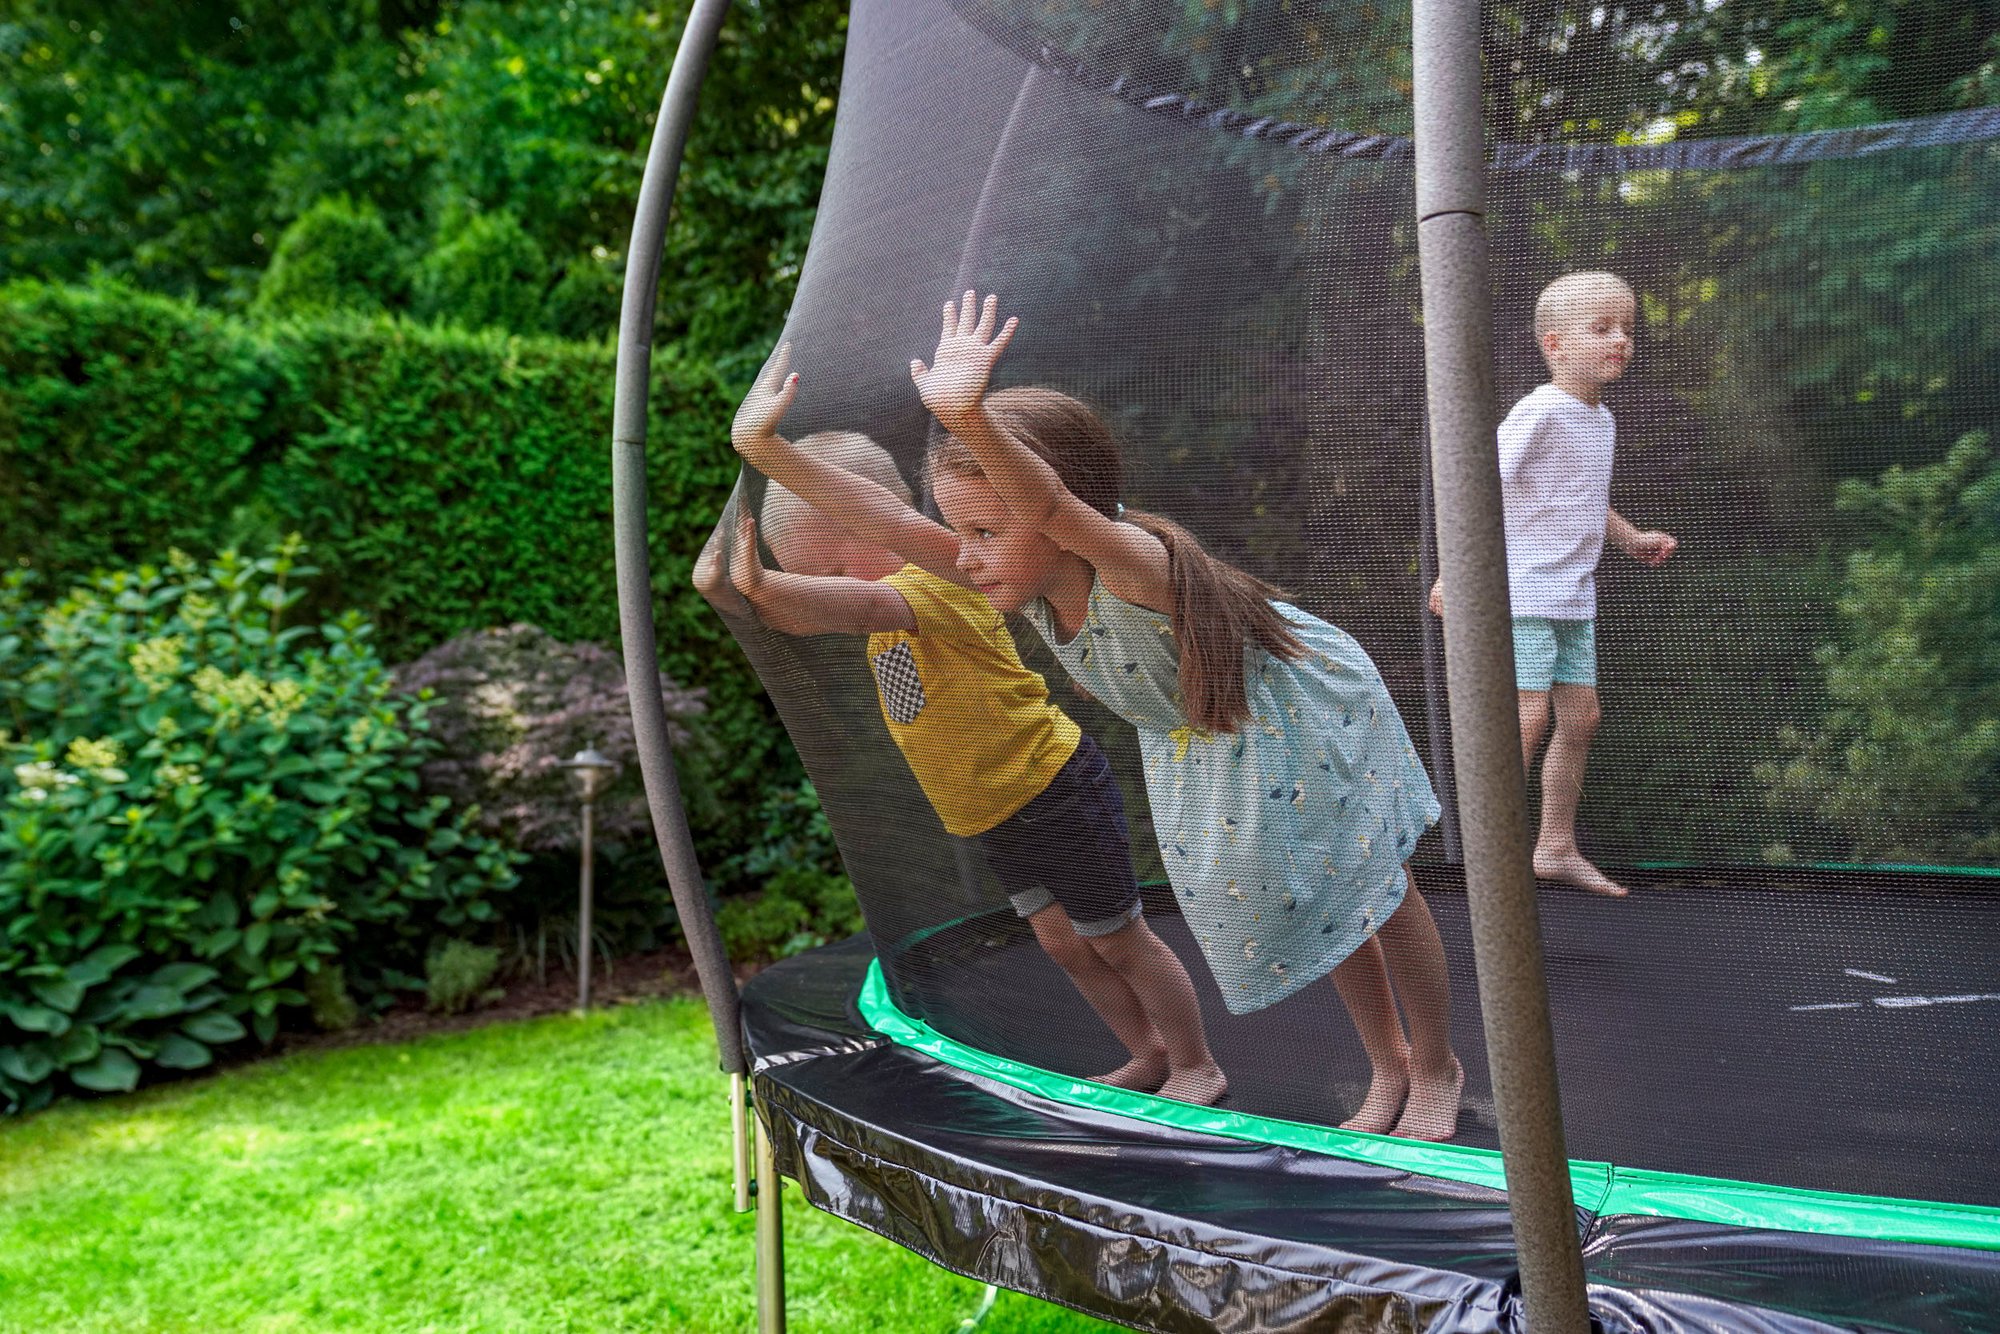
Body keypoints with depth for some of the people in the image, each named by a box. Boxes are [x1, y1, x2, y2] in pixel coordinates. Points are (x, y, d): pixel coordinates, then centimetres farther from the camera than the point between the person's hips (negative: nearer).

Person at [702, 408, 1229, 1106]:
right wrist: (739, 588, -11)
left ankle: (1198, 1068, 22)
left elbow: (862, 606, -48)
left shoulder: (942, 579, -26)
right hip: (990, 813, 9)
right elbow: (796, 619, 8)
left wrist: (766, 580, -52)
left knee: (1118, 940, 5)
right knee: (1062, 943, 17)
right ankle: (1148, 1056, 33)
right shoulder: (894, 589, 4)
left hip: (1057, 792, -9)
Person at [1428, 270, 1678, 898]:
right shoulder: (1538, 412, -14)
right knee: (1528, 717, -14)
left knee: (1580, 718, 11)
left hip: (1574, 598, 9)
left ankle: (1557, 847, 22)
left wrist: (1632, 538, 20)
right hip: (1524, 593, -9)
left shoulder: (1601, 420, 15)